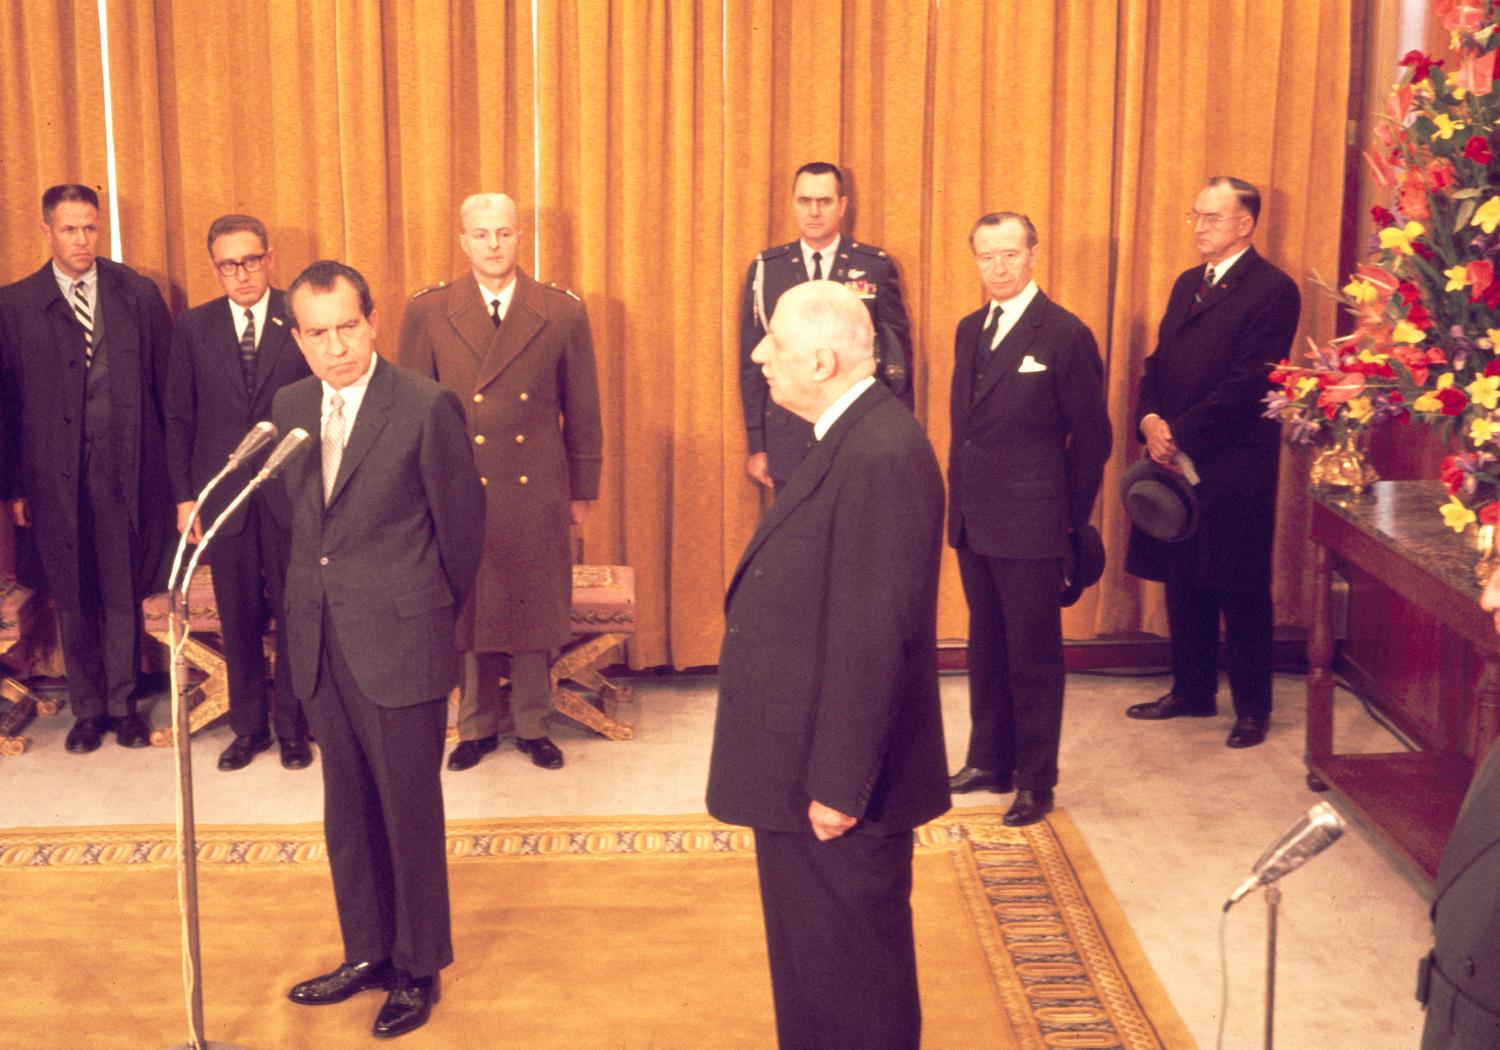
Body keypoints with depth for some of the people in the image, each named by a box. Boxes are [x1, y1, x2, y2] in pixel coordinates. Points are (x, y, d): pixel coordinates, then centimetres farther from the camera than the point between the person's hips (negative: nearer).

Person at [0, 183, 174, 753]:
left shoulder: (137, 293, 3)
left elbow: (168, 381, 3)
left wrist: (174, 465, -2)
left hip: (127, 466, 0)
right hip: (57, 474, 0)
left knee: (125, 594, 7)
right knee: (73, 599, 10)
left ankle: (122, 703, 22)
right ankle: (87, 708, 24)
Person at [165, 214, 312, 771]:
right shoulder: (193, 327, 4)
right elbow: (179, 419, 7)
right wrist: (184, 496, 2)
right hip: (223, 496, 2)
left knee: (295, 615, 6)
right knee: (238, 620, 10)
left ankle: (292, 726, 21)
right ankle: (249, 725, 24)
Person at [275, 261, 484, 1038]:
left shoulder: (426, 407, -12)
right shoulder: (291, 406, 6)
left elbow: (461, 521, -3)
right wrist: (319, 592, 16)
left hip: (399, 640, -5)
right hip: (321, 643, 6)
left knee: (410, 811, 6)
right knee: (347, 810, 16)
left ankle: (419, 968, 22)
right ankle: (367, 952, 32)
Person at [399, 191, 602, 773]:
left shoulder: (563, 312, -1)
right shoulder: (427, 312, -1)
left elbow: (581, 411, 5)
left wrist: (582, 490, 6)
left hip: (536, 495, 0)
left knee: (534, 611, 9)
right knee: (464, 612, 10)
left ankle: (531, 725, 26)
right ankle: (476, 726, 27)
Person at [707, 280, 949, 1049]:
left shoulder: (881, 458, -24)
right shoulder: (852, 440, 9)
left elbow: (875, 638, -26)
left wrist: (839, 784, -22)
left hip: (837, 781, -10)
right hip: (806, 761, 10)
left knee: (849, 970, 7)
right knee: (812, 957, 23)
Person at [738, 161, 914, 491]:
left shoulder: (877, 266, 1)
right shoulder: (765, 269, 4)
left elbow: (899, 351, 5)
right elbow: (752, 362, 6)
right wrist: (757, 445, 3)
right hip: (788, 446, 1)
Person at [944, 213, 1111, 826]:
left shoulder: (1065, 335, -10)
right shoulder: (970, 330, 11)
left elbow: (1091, 436, -6)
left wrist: (1073, 518, -2)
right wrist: (961, 497, 12)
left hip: (1030, 523, -7)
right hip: (973, 520, 7)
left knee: (1033, 655, 2)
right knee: (986, 647, 16)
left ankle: (1036, 781, 13)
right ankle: (990, 761, 29)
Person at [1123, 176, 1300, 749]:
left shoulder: (1273, 290, -10)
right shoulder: (1187, 284, 16)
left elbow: (1249, 383, -17)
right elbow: (1159, 362, 15)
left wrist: (1179, 432, -17)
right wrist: (1150, 419, -5)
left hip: (1233, 466, -7)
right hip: (1176, 460, 7)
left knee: (1241, 590, 2)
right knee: (1183, 581, 14)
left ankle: (1252, 707, 13)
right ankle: (1192, 690, 27)